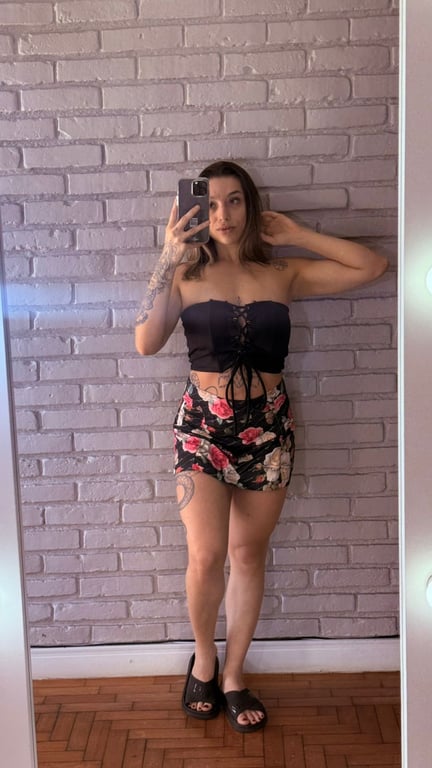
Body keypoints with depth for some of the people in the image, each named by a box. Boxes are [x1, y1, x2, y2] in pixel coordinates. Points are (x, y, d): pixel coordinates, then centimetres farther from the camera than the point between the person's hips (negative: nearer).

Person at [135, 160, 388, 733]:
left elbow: (372, 266, -1)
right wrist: (168, 259, -19)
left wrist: (294, 233, -1)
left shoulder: (284, 274, 3)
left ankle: (233, 676, 26)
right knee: (207, 557, -9)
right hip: (203, 424, -1)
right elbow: (146, 342, -14)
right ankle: (203, 658, 21)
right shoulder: (187, 275, 0)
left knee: (248, 556, 9)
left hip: (267, 426, 2)